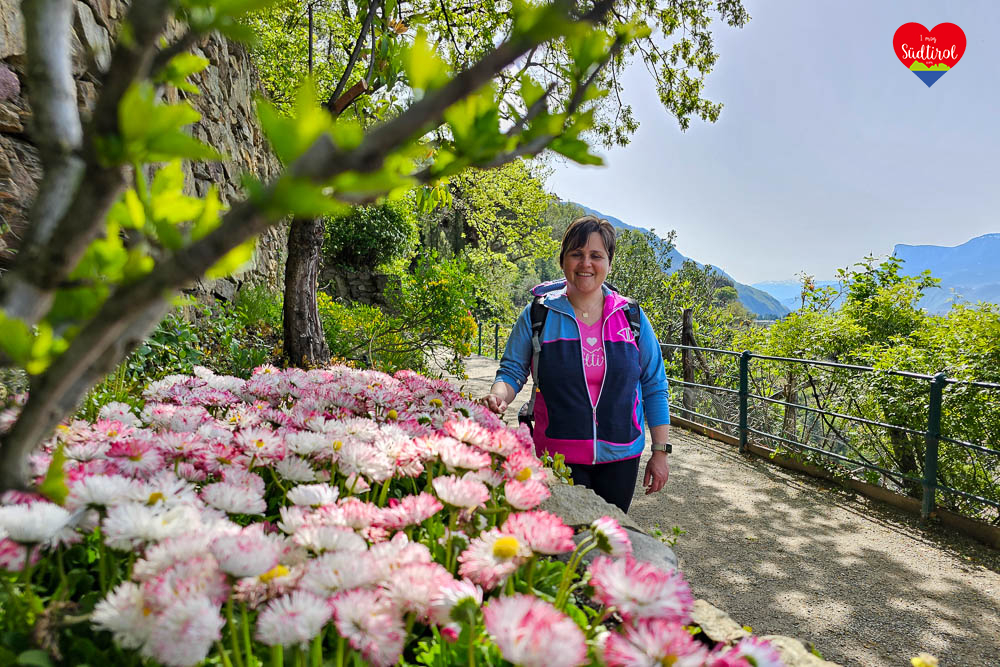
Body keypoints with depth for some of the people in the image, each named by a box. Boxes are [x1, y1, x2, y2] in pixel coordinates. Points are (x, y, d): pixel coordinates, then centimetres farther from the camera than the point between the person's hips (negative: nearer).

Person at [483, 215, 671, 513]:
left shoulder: (631, 317, 2)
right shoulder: (539, 313, -3)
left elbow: (654, 386, 6)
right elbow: (513, 370, 1)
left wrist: (660, 451, 4)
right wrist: (499, 395, -22)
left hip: (620, 458, 2)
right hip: (557, 458, -1)